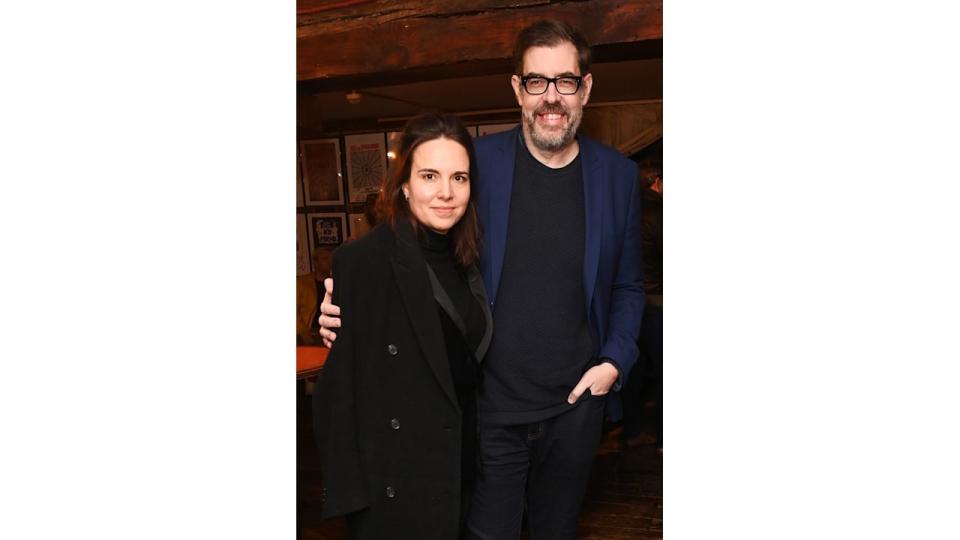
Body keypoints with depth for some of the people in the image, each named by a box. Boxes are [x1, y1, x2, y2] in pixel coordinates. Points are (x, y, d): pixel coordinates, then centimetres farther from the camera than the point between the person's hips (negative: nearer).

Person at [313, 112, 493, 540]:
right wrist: (349, 490, -18)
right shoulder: (361, 260, -18)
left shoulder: (469, 261, 4)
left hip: (463, 465, 7)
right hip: (394, 483, -6)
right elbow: (339, 390, -18)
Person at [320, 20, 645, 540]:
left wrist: (615, 361, -4)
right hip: (491, 411, -2)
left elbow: (628, 286, 11)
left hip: (576, 409, 3)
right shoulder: (477, 163, -7)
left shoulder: (618, 175, 0)